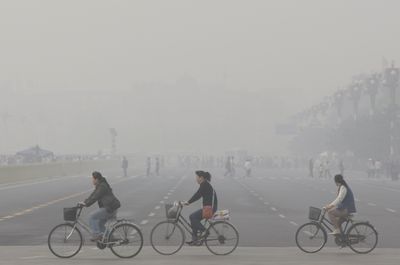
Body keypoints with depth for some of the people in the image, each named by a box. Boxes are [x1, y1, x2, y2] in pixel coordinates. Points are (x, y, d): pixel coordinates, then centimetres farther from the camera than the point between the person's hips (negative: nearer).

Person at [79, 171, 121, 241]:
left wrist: (86, 204, -18)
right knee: (100, 223, 19)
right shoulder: (99, 186, 18)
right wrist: (84, 202, 11)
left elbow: (95, 197, -21)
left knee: (92, 217, -12)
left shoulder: (102, 187, -15)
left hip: (110, 208, -11)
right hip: (108, 208, 11)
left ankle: (96, 234, -11)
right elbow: (92, 195, 19)